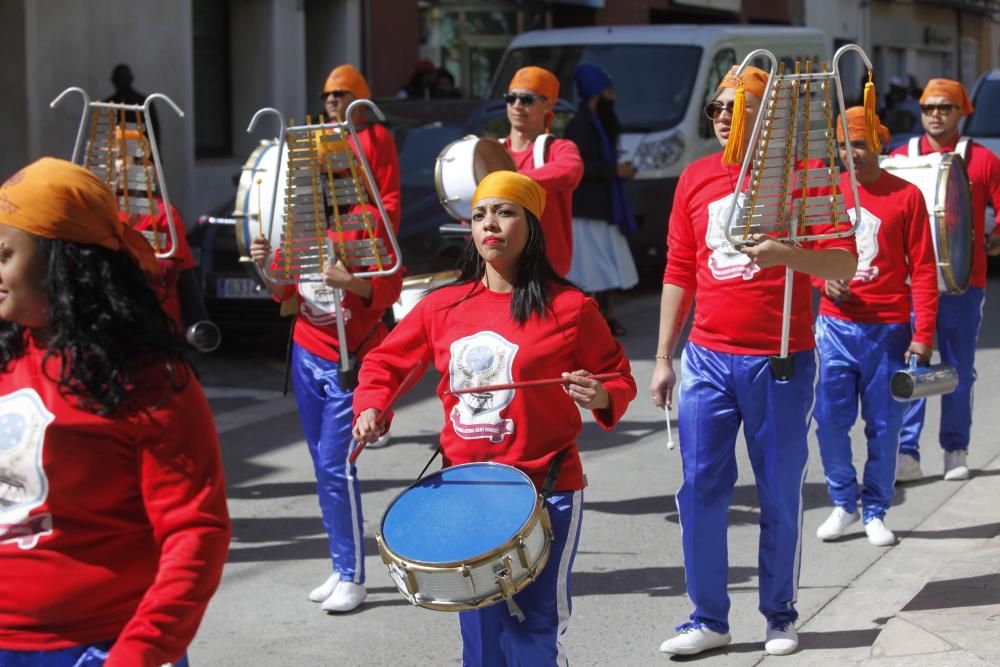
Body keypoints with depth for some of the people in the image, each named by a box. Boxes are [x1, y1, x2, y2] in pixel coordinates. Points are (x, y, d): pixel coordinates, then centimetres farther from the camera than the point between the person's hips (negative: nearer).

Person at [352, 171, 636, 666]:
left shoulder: (569, 308, -7)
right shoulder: (442, 307, 4)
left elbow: (618, 378, 0)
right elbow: (386, 361, 15)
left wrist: (601, 399, -21)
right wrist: (371, 407, -3)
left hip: (545, 491, -4)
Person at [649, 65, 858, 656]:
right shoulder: (696, 179, 8)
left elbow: (845, 263, -6)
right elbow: (679, 272, 13)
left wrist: (786, 253, -25)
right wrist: (664, 358, 11)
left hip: (782, 362, -3)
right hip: (709, 359, 3)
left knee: (781, 495, 5)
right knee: (701, 487, 0)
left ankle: (780, 617, 18)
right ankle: (710, 619, 10)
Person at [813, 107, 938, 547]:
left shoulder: (906, 196, -2)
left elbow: (923, 269, -3)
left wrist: (923, 334, -9)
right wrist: (823, 279, -7)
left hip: (889, 329, -2)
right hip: (836, 326, 2)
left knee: (883, 425, 3)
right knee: (830, 420, 0)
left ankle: (875, 512, 16)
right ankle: (843, 503, 18)